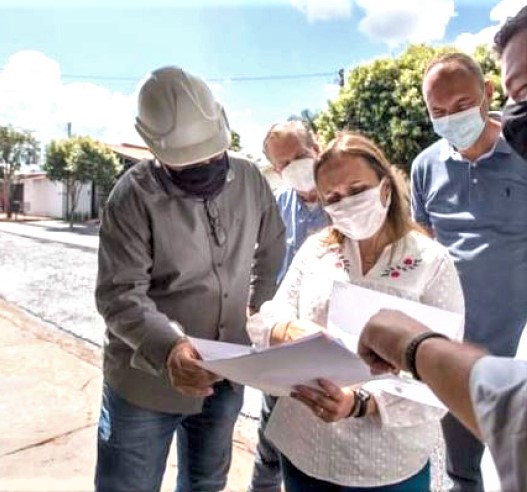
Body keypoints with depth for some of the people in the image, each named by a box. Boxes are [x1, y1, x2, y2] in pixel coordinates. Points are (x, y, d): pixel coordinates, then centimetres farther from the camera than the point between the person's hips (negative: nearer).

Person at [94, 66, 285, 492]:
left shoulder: (249, 179, -5)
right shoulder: (134, 196, -18)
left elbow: (273, 246, 12)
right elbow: (120, 296, -22)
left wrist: (259, 305, 12)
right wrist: (168, 347, -38)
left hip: (225, 376, 4)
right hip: (146, 382, -3)